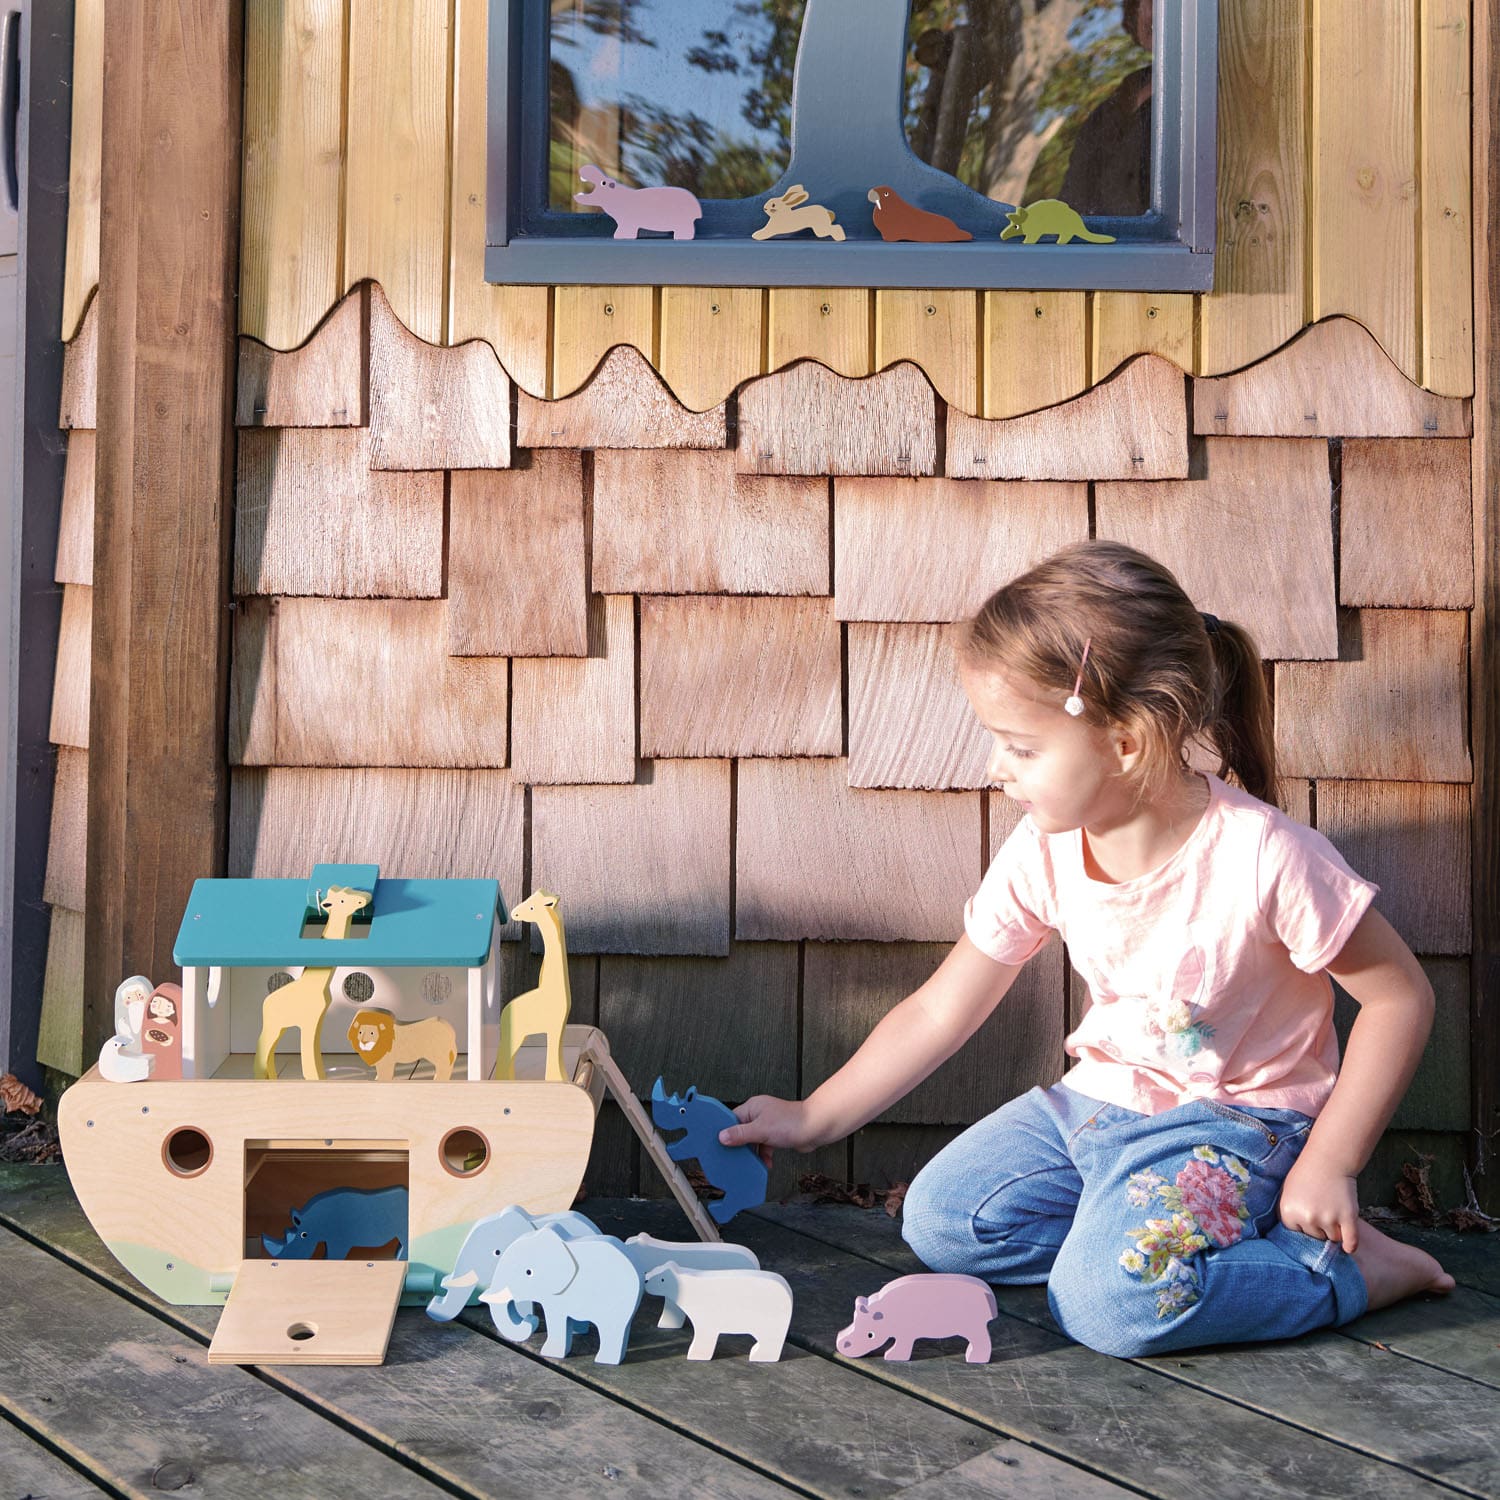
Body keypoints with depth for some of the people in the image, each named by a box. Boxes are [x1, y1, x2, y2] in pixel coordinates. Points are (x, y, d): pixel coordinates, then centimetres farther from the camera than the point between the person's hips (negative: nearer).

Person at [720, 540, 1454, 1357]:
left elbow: (1400, 996, -15)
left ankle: (1345, 1268, -7)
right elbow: (940, 1010, 1)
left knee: (1110, 1303, -27)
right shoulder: (1042, 855, -9)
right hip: (1098, 1101, 6)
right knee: (938, 1220, -6)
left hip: (1233, 1122, -6)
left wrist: (1328, 1164, -16)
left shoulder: (1261, 856, -26)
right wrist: (812, 1119, 4)